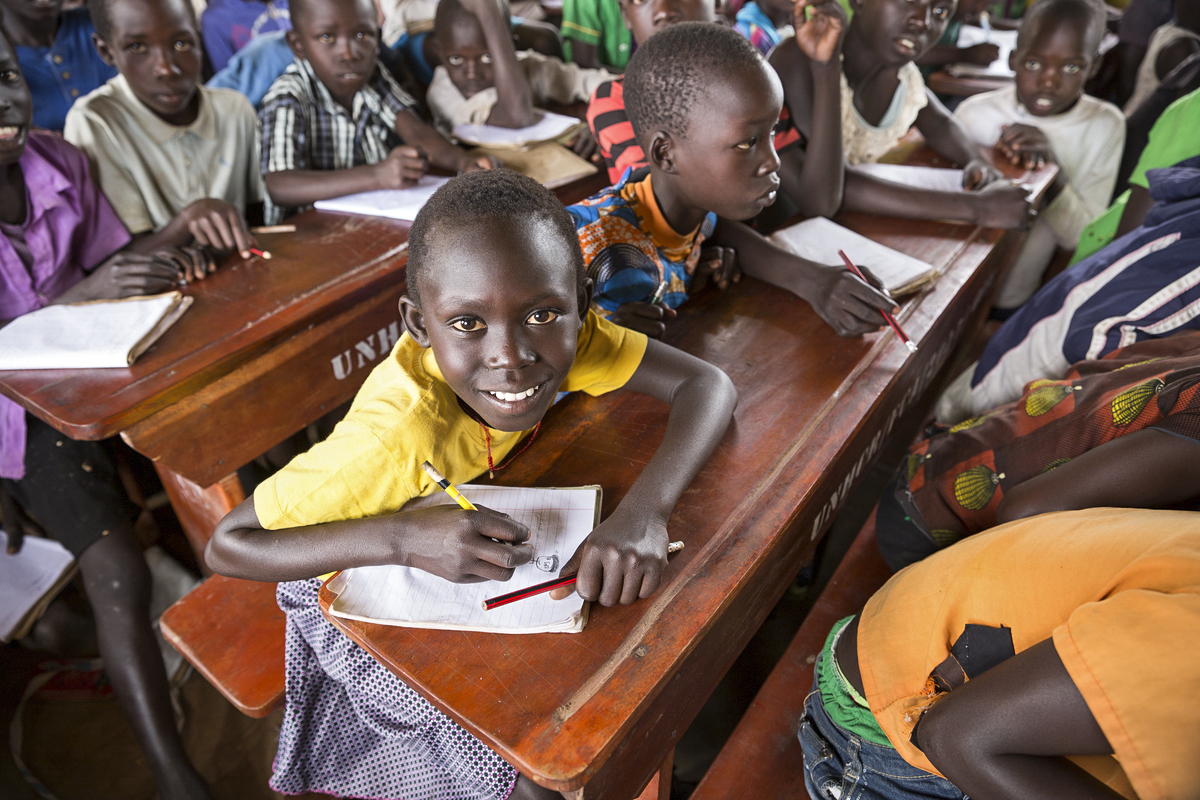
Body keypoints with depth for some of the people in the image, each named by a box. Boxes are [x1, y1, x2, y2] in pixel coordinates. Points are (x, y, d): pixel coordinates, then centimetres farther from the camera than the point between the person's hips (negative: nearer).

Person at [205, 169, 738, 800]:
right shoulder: (397, 436, -38)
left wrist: (645, 510, -43)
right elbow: (225, 546, -30)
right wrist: (403, 538, -44)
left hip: (475, 528, 5)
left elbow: (707, 383, -27)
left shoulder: (552, 331, -25)